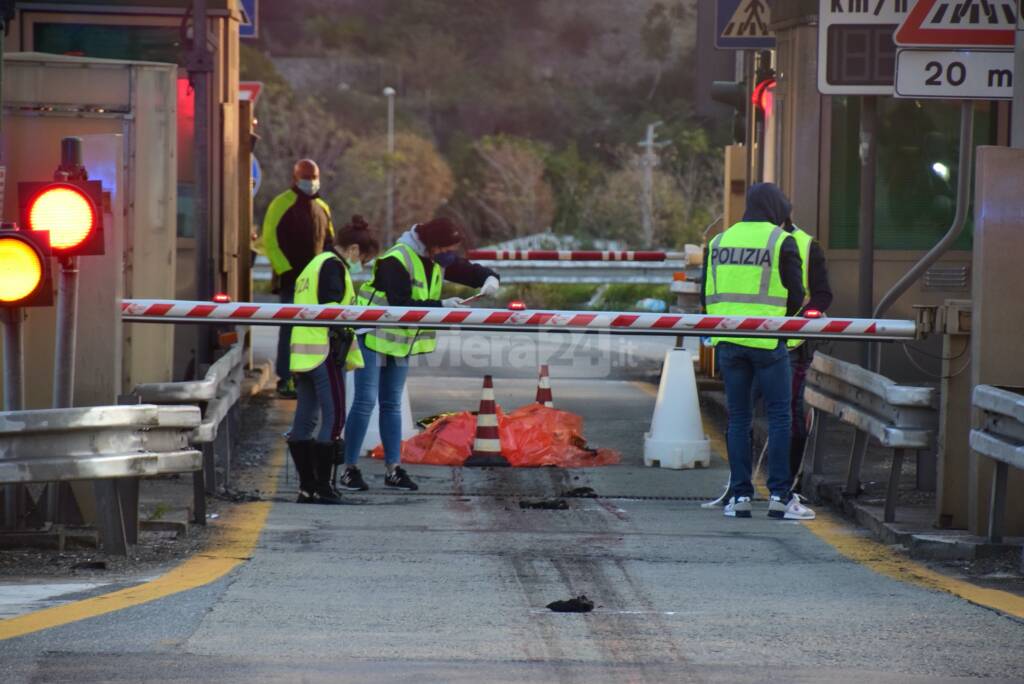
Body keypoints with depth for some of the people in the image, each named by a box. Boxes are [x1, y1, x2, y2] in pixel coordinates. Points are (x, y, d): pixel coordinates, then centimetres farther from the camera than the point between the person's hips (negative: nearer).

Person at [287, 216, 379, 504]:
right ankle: (323, 486, -10)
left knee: (305, 419, 9)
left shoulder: (314, 265, 23)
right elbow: (332, 309, -18)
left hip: (302, 351, 10)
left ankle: (307, 486, 12)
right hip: (325, 352, -10)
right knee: (334, 418, -8)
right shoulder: (334, 266, -8)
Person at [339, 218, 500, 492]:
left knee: (392, 404, 10)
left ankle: (393, 469, 12)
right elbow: (401, 306, -32)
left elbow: (470, 271, 5)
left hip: (401, 341, 8)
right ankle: (349, 469, -5)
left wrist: (490, 279, -17)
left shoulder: (439, 260, -1)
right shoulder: (396, 261, -26)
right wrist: (441, 306, -36)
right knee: (365, 402, -9)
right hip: (374, 336, -8)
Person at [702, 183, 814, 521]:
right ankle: (779, 496, -4)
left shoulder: (719, 242, 11)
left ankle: (740, 496, 6)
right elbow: (795, 295, -4)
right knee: (779, 416, 1)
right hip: (768, 340, -4)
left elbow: (706, 295, 12)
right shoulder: (782, 242, -3)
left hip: (728, 341, 4)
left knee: (738, 418, 8)